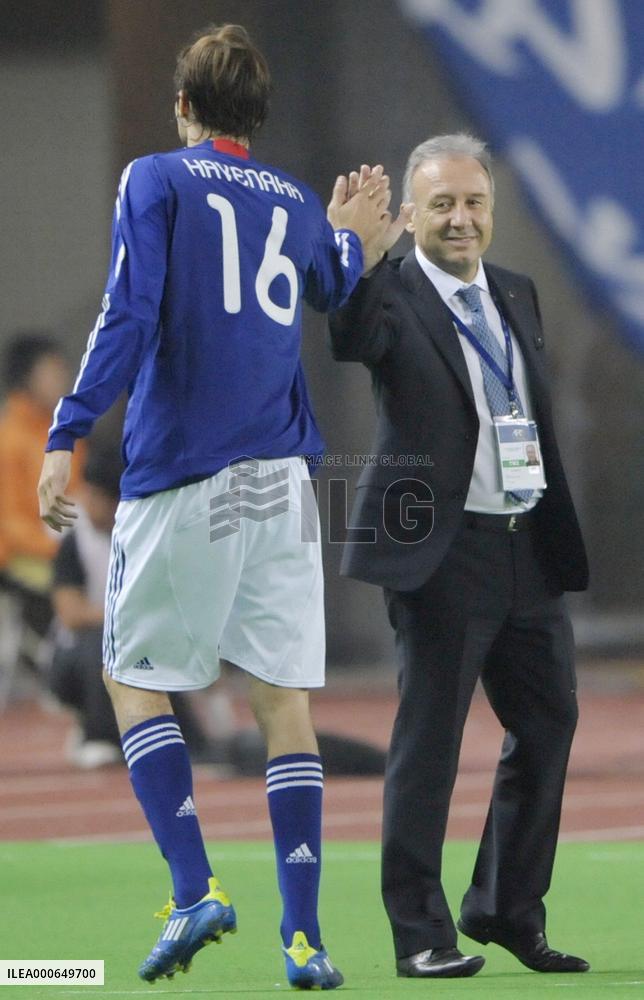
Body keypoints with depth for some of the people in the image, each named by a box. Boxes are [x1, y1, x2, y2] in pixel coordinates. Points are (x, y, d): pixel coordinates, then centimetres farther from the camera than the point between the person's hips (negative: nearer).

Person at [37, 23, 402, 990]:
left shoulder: (155, 182, -1)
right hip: (281, 479, 4)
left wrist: (65, 437, -15)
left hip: (180, 475, -4)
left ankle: (196, 890, -8)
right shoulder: (297, 205, 12)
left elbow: (129, 318, -12)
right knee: (286, 700, 4)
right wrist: (347, 240, 48)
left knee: (136, 680, 7)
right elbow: (335, 304, 30)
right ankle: (304, 936, -1)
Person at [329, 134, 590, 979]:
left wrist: (559, 538, 16)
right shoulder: (392, 296, -6)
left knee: (548, 725, 11)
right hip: (440, 551, -7)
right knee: (429, 736, -2)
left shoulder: (517, 296, 14)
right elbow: (350, 338, -29)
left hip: (527, 548, 7)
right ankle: (421, 933, 4)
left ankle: (507, 909, 26)